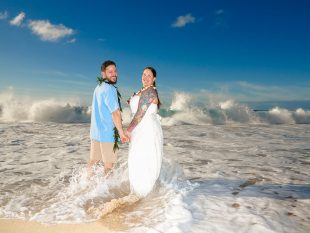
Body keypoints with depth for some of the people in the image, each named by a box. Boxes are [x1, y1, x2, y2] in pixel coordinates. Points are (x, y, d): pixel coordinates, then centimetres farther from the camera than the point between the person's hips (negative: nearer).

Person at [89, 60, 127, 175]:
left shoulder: (98, 87, 12)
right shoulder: (109, 89, -16)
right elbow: (115, 112, -18)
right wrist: (121, 133, -12)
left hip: (95, 131, 9)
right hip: (107, 132, -8)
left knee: (93, 160, 18)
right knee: (109, 163, 4)